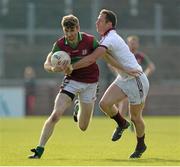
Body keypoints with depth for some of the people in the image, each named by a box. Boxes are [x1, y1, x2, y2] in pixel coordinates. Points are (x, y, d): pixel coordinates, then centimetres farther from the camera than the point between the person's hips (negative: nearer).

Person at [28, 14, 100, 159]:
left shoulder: (89, 41, -18)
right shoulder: (60, 45, -14)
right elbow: (47, 64, -11)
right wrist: (54, 69, -34)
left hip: (90, 83, 0)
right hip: (71, 80, 0)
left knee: (83, 127, 7)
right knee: (56, 115, -19)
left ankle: (79, 108, 44)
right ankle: (40, 149, -13)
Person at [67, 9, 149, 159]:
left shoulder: (110, 39, -24)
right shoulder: (106, 38, 6)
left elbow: (91, 59, -31)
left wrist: (72, 67, -23)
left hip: (136, 80, -8)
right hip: (123, 79, 8)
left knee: (135, 117, 4)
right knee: (105, 103, -11)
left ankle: (141, 145, 27)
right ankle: (122, 124, 16)